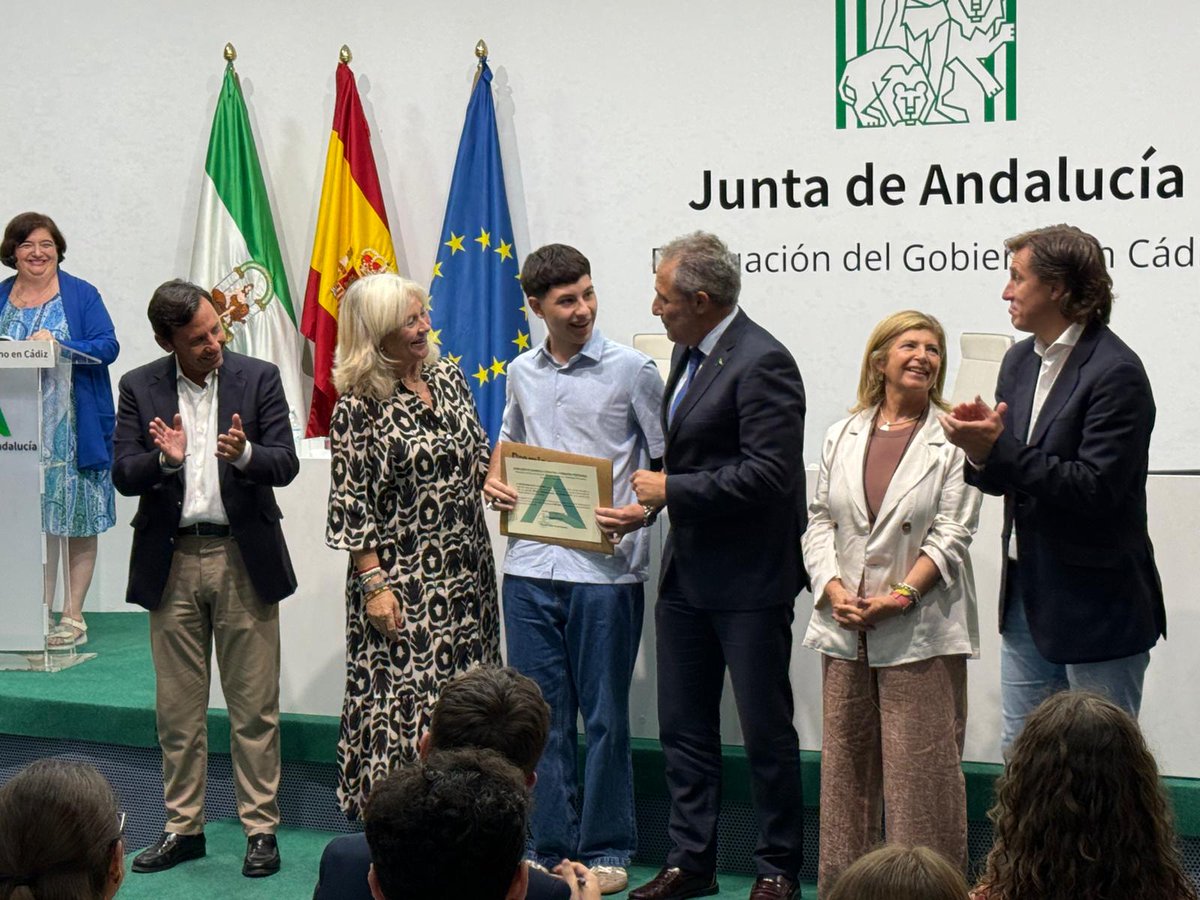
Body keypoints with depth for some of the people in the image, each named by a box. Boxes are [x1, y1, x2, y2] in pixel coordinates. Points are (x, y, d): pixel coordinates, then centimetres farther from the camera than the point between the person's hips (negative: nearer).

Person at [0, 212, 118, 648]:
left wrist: (57, 343, -21)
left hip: (74, 429, -3)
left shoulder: (81, 295, 2)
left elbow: (107, 347, -7)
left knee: (76, 522, 0)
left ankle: (73, 617, 6)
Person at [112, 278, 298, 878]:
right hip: (172, 561, 2)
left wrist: (245, 455, -27)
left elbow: (285, 464, -7)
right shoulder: (139, 388, 3)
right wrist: (164, 460, -23)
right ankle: (183, 827, 21)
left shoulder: (258, 379, 0)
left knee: (254, 706, 3)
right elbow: (123, 475, -3)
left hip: (243, 558, -1)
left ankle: (260, 829, 12)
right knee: (178, 708, 9)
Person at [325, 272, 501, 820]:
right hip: (400, 578, -6)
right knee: (401, 697, -4)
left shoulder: (447, 376, 8)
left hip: (465, 570, 6)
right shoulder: (358, 406, -9)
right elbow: (350, 502, -10)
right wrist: (373, 584, -13)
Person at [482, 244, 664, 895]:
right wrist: (494, 482, 8)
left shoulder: (631, 369, -3)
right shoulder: (521, 373, 11)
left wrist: (642, 511, -18)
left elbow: (669, 462, 0)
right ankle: (550, 848, 19)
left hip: (605, 568, -4)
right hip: (530, 569, 4)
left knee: (603, 716, 3)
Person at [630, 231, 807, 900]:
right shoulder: (689, 351, 12)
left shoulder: (762, 363, -17)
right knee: (684, 725, 12)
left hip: (749, 580, -9)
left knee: (767, 730, 3)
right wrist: (653, 497, 8)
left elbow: (767, 475, -24)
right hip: (688, 573, 9)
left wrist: (671, 490, -16)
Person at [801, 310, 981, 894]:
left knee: (922, 771, -4)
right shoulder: (843, 436, 13)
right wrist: (834, 590, -6)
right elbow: (819, 522, 10)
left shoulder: (953, 440, -1)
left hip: (921, 633, -4)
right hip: (845, 631, 5)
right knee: (844, 766, 11)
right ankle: (841, 884, 20)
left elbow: (952, 534, -6)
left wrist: (900, 596, -15)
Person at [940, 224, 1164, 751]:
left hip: (1097, 604, -8)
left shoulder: (1115, 372, -17)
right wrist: (981, 449, -10)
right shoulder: (1020, 361, 10)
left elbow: (1095, 488, -24)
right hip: (1028, 594, 8)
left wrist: (1000, 449, -26)